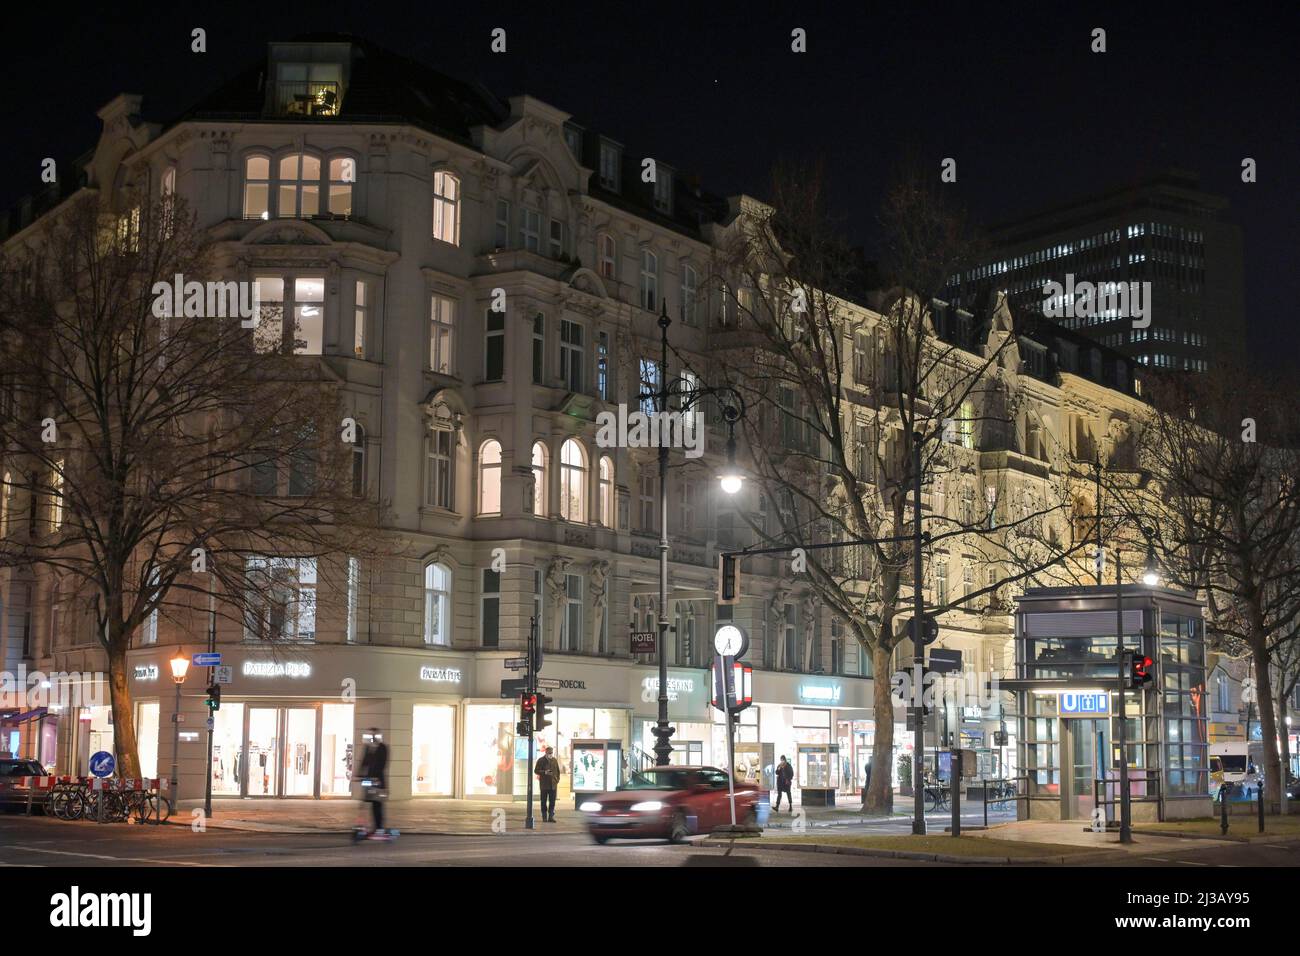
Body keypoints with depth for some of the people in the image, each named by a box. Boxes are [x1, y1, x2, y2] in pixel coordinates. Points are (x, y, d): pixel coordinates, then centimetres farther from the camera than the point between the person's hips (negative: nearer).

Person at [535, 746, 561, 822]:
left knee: (552, 801, 0)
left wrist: (557, 780, 7)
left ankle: (551, 817, 4)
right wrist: (544, 772, -18)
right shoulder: (541, 760, -1)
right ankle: (544, 817, 10)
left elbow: (558, 771, 18)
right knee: (544, 802, 3)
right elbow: (536, 771, -3)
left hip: (553, 784, 3)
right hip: (544, 784, -3)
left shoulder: (555, 760, 11)